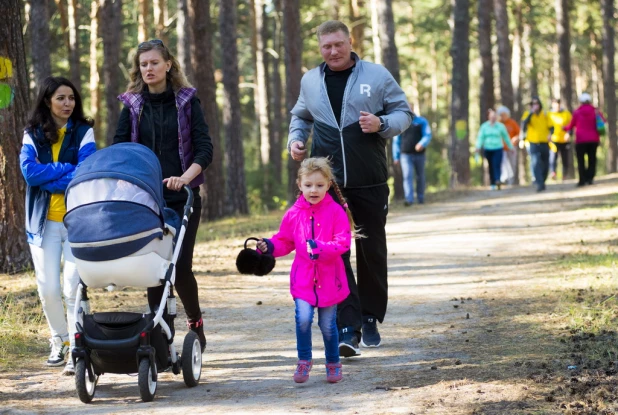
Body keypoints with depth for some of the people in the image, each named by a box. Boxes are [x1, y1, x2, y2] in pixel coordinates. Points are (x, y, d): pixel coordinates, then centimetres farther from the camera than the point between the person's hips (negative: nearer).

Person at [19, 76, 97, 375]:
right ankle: (59, 342, 24)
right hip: (44, 221, 2)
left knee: (73, 288, -9)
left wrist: (47, 179, -12)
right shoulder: (32, 134, 9)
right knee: (48, 289, 2)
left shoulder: (83, 132, 3)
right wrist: (67, 169, -11)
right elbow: (29, 170, -8)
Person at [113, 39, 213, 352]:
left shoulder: (186, 101, 5)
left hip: (182, 197, -2)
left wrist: (185, 177, -20)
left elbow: (205, 148, -3)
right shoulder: (132, 106, 10)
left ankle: (195, 322, 16)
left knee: (181, 266, -8)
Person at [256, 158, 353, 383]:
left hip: (329, 279, -1)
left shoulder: (336, 212, -7)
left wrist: (321, 248, -27)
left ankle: (333, 363, 28)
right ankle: (304, 360, 4)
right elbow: (285, 241, 11)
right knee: (303, 318, -16)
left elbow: (343, 242, -12)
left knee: (328, 325, 6)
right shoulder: (294, 214, 2)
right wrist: (270, 246, -9)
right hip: (303, 278, 1)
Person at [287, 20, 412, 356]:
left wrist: (381, 124, -16)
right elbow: (300, 116, 26)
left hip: (370, 181, -1)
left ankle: (370, 319, 25)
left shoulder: (376, 75, 1)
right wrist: (295, 139, 6)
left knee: (372, 251, 8)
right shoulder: (310, 81, 10)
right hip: (327, 183, 1)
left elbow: (403, 113, 4)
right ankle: (348, 326, -11)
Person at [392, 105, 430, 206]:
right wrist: (396, 156, 8)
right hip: (405, 155, 0)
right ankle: (409, 199, -21)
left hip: (419, 154, 0)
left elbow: (427, 136, -3)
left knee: (420, 177, 7)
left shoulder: (422, 121, 6)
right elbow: (396, 141, 12)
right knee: (407, 176, -14)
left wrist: (422, 144, -24)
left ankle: (420, 198, 20)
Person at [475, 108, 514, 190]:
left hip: (498, 149, -1)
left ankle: (497, 180, -30)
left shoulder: (501, 126, 4)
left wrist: (510, 147, 17)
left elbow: (506, 137, 12)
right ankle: (492, 183, 15)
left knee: (497, 165, -17)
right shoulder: (484, 126, 4)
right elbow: (480, 137, -1)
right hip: (488, 149, 1)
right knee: (491, 167, 6)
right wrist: (478, 147, -14)